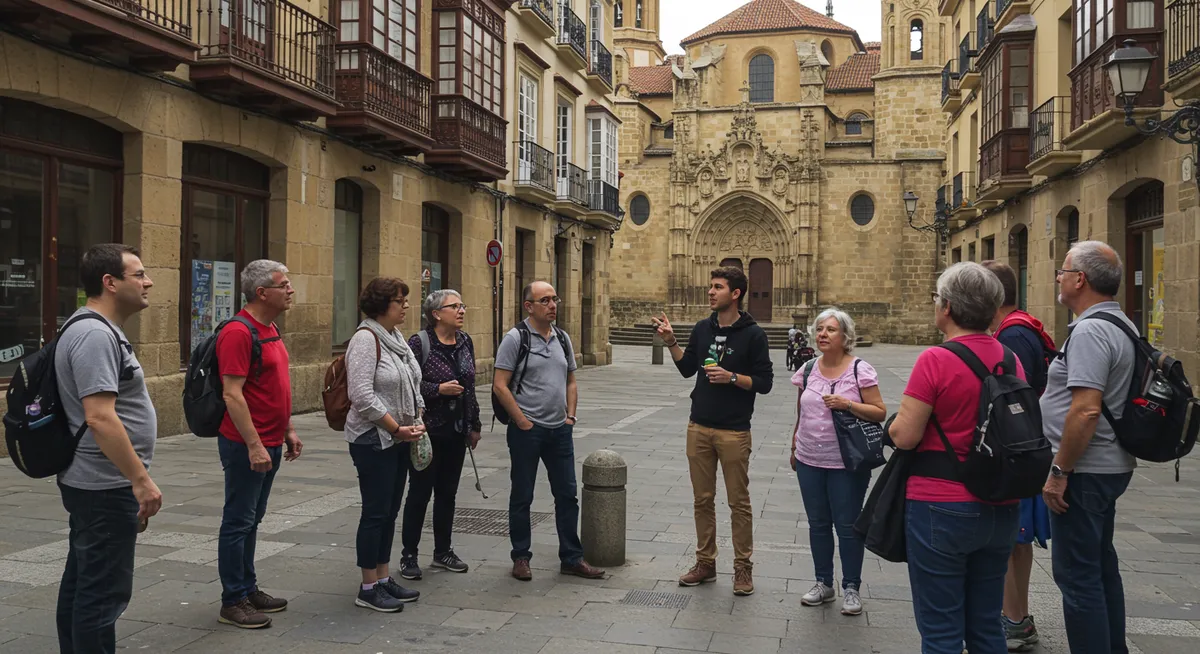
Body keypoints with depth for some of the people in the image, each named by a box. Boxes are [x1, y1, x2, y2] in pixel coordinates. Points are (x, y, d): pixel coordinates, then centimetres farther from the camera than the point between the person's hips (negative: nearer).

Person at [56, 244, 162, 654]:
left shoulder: (98, 330, 14)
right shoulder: (95, 335, -19)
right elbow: (99, 418, -27)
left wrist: (133, 479, 23)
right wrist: (141, 480, -25)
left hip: (91, 483, 11)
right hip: (106, 487, -11)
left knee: (80, 584, 17)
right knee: (103, 591, -4)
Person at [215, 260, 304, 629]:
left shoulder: (270, 329, 12)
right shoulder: (239, 333, -18)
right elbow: (232, 394, -22)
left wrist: (288, 430, 18)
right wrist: (254, 445, -24)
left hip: (270, 444, 9)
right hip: (247, 446, -9)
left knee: (252, 519, 17)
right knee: (238, 522, 1)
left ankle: (248, 589, 27)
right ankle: (233, 602, 10)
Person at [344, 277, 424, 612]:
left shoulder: (397, 337, 12)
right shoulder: (366, 339, -15)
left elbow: (412, 384, 19)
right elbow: (362, 395, -22)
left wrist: (417, 420, 6)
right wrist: (397, 428, -17)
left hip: (399, 439, 9)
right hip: (373, 440, -9)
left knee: (390, 512, 14)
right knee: (376, 512, -2)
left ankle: (383, 578, 24)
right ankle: (368, 589, 8)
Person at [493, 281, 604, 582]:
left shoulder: (562, 338, 10)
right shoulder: (515, 338, -9)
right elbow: (500, 386, -13)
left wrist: (570, 416, 6)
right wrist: (523, 422, -13)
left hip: (560, 430, 6)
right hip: (527, 431, -6)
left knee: (567, 495, 9)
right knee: (522, 497, 6)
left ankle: (571, 558, 19)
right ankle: (521, 557, 20)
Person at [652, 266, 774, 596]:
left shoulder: (753, 334, -7)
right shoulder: (703, 328, 7)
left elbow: (764, 382, -7)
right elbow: (687, 369, 13)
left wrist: (731, 377, -20)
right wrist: (671, 342, 0)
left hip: (734, 431, -5)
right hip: (699, 428, 5)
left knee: (739, 503, 4)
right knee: (702, 499, 11)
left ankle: (743, 568, 15)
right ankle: (705, 563, 23)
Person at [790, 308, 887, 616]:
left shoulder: (860, 370, -9)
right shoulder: (807, 370, 5)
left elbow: (880, 412, -10)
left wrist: (847, 404, -22)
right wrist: (794, 448, 17)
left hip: (847, 464, -5)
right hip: (809, 462, 5)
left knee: (847, 526, 4)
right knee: (818, 524, 13)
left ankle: (851, 588, 18)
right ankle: (824, 583, 26)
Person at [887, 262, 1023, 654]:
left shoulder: (935, 360, -16)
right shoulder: (1011, 360, 3)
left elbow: (904, 436, -16)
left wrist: (898, 419, 4)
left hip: (941, 510, -6)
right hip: (1000, 510, 7)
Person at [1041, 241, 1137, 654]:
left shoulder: (1090, 331, -20)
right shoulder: (1121, 325, 12)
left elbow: (1086, 411, -28)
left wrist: (1060, 471, -20)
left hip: (1085, 471, -11)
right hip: (1110, 466, 11)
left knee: (1077, 574, -3)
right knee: (1101, 566, 20)